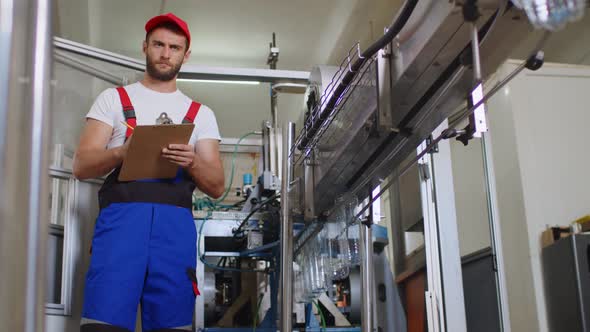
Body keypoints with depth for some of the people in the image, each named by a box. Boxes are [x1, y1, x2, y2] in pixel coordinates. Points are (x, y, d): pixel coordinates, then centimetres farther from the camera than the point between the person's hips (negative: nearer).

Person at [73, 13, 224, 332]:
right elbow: (81, 166, 6)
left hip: (175, 222, 2)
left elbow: (216, 187, 13)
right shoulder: (113, 99, 16)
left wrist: (192, 163, -9)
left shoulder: (201, 114, 20)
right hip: (122, 214, -1)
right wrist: (123, 152, -14)